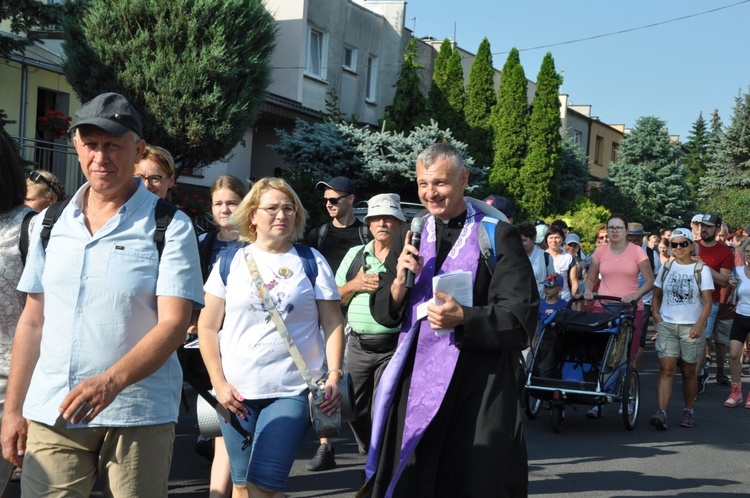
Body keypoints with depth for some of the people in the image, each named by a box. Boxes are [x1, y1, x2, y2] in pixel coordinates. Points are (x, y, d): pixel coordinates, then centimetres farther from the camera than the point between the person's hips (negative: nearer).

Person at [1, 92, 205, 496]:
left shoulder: (171, 227, -4)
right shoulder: (49, 225, 10)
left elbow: (173, 323, -12)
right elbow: (32, 322, 14)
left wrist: (111, 381, -26)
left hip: (139, 417, -3)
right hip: (50, 415, 3)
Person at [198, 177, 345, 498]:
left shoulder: (311, 262, 4)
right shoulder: (231, 263, 5)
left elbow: (333, 323, 4)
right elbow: (208, 327, 6)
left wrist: (334, 376, -7)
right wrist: (219, 383, -2)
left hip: (293, 391, -2)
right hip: (237, 392, 2)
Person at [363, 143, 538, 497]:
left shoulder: (497, 236, -6)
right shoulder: (411, 237, 9)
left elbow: (521, 317, -10)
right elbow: (382, 313, 9)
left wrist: (462, 319, -25)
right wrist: (400, 282, -11)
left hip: (480, 388, -4)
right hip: (417, 383, 4)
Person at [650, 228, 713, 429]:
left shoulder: (701, 269, 1)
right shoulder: (666, 268, 9)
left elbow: (707, 302, -3)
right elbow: (657, 294, 18)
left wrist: (699, 324, -16)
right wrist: (656, 313, -1)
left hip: (691, 327, -1)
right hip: (666, 325, 1)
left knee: (688, 372, 7)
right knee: (666, 369, -10)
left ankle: (688, 411, 24)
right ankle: (661, 413, -18)